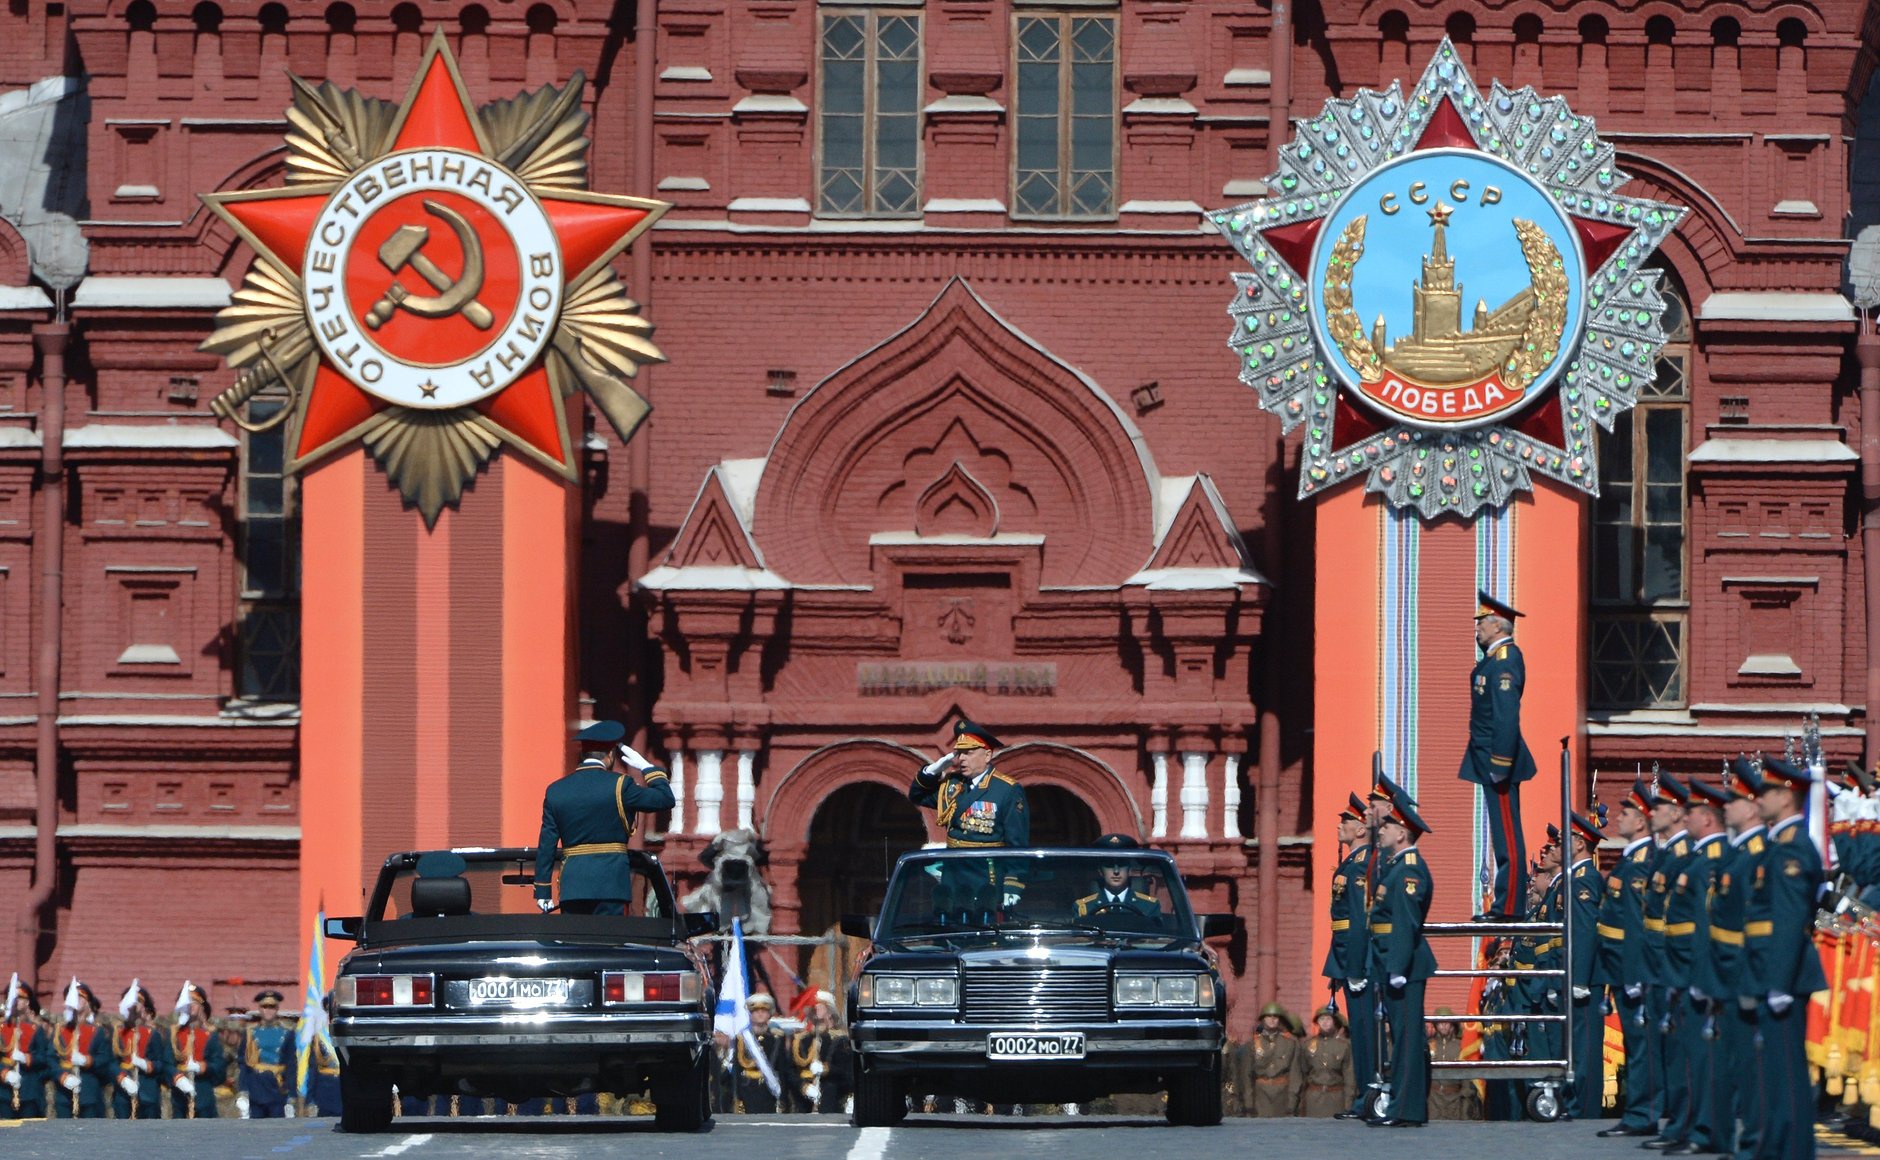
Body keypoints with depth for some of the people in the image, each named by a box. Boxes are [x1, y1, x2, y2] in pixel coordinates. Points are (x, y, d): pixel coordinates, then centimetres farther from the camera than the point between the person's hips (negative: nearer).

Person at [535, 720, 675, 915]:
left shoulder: (555, 791, 8)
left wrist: (542, 892, 10)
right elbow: (665, 799, 0)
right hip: (610, 884, -3)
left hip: (571, 884, 3)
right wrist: (647, 767, 13)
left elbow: (546, 845, 7)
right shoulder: (619, 786, -5)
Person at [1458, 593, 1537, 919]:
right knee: (1504, 834, 12)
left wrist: (1499, 765, -24)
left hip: (1498, 758, -11)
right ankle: (1505, 903, 16)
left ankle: (1508, 907, -6)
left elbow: (1507, 716, -22)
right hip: (1489, 759, 11)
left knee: (1507, 834, -7)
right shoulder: (1495, 659, 16)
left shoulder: (1505, 661, -16)